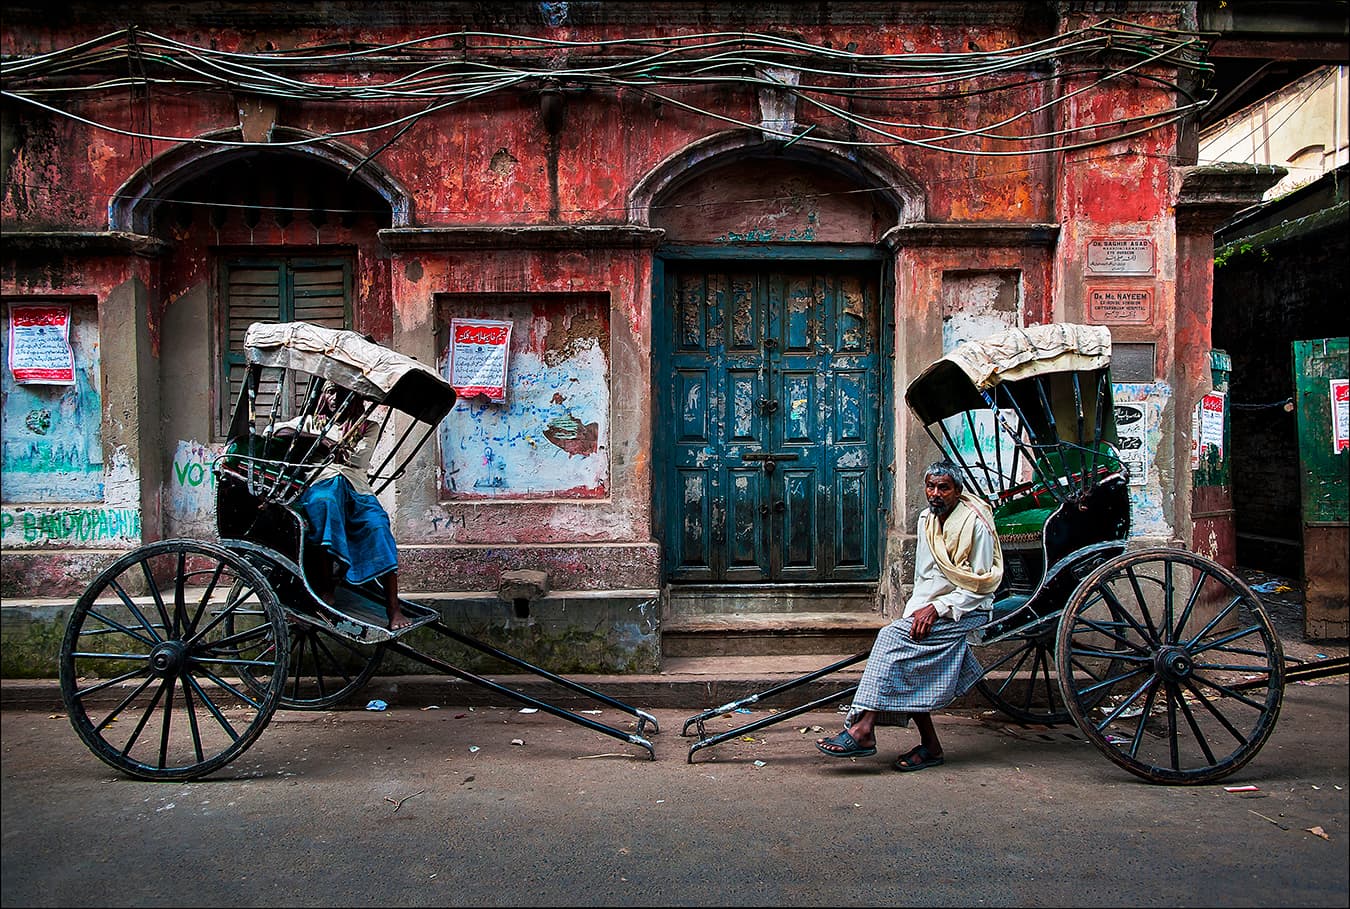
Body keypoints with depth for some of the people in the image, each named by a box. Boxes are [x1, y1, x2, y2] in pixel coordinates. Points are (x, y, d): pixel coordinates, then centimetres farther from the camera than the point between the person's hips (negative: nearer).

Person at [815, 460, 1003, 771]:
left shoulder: (976, 523, -12)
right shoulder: (927, 519, 10)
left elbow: (980, 587, -14)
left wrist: (936, 608, -21)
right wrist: (918, 610, -1)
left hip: (964, 613, -7)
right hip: (927, 609, 7)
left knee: (893, 636, -25)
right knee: (902, 663, -15)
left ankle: (862, 730, -27)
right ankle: (929, 745, -4)